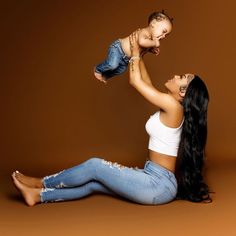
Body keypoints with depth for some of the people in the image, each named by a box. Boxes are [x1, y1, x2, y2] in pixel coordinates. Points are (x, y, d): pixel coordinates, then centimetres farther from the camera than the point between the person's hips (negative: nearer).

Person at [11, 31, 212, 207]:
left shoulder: (173, 105, -16)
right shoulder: (173, 107, 11)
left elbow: (135, 81, -7)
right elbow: (146, 85, 25)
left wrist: (135, 52, 8)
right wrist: (140, 57, 28)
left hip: (158, 185, -9)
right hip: (156, 180, 9)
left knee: (94, 165, -3)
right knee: (94, 183, 5)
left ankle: (41, 184, 13)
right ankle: (38, 195, 10)